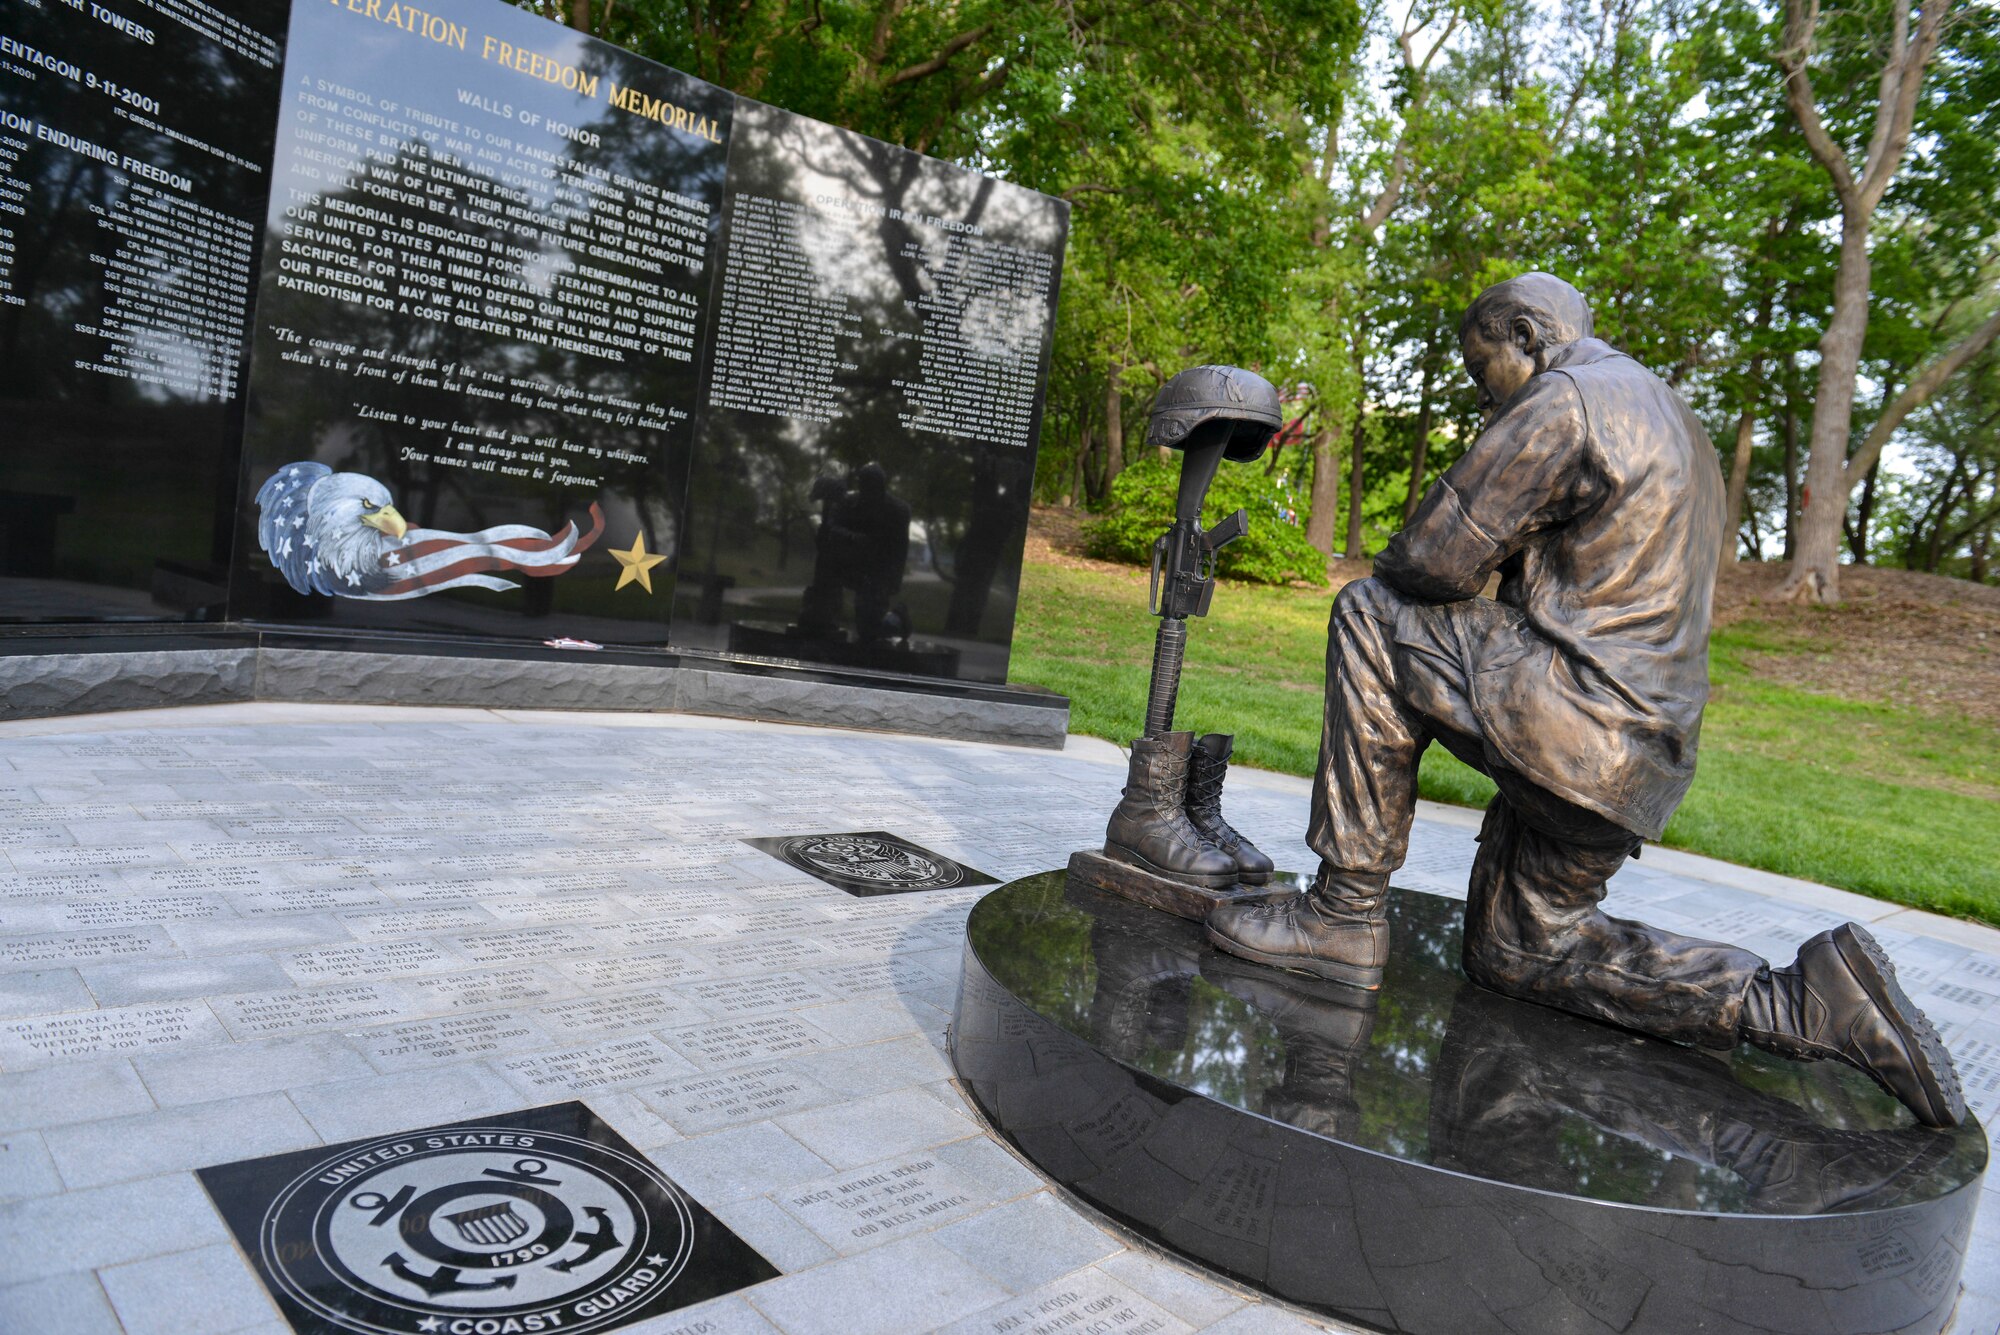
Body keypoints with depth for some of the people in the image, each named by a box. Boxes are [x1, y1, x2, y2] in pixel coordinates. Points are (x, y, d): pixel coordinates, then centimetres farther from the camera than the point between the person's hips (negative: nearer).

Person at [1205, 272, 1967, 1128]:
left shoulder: (1565, 397, -9)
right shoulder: (1668, 419, 24)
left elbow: (1436, 562, -12)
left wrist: (1384, 581, 10)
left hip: (1570, 718, -10)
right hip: (1636, 751, 10)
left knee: (1369, 622, -6)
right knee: (1515, 951, 18)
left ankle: (1345, 916, -6)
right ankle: (1803, 1003, 12)